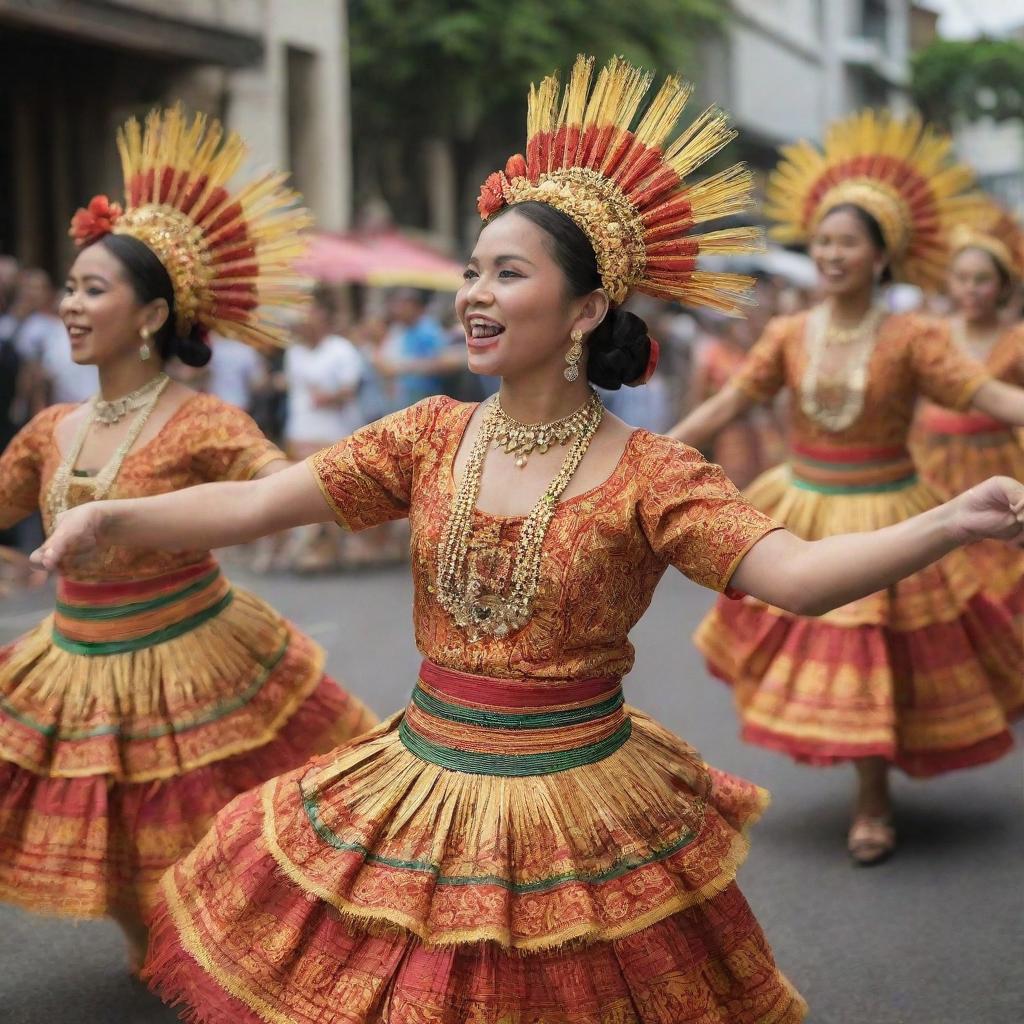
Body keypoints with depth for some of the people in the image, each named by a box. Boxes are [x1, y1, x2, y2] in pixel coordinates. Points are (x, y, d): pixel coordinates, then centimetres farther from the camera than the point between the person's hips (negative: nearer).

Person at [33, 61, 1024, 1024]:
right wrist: (113, 517, -19)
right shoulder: (433, 436, -1)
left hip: (579, 814, -3)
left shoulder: (646, 473, -12)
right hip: (422, 788, 4)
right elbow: (254, 503, -5)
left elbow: (793, 572, -23)